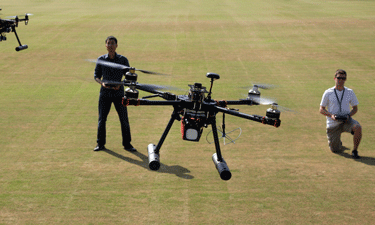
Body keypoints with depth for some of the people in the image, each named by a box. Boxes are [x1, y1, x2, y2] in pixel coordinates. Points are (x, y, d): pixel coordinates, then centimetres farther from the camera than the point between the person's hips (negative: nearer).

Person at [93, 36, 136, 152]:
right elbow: (96, 75, 6)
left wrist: (120, 84, -16)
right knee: (101, 119, 5)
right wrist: (102, 83, -14)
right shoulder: (101, 59, 0)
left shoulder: (123, 60, -3)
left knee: (124, 119, 1)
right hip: (105, 93, 1)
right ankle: (100, 144, 19)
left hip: (119, 93, -1)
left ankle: (127, 144, 15)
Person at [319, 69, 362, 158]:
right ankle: (337, 142, 36)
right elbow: (321, 109, 2)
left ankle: (354, 151, -14)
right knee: (335, 150, -2)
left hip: (346, 121, 1)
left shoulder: (350, 92, 4)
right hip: (333, 124, -1)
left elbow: (355, 108, 11)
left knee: (358, 127, -32)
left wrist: (349, 115, -11)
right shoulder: (328, 93, -1)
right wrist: (331, 115, -18)